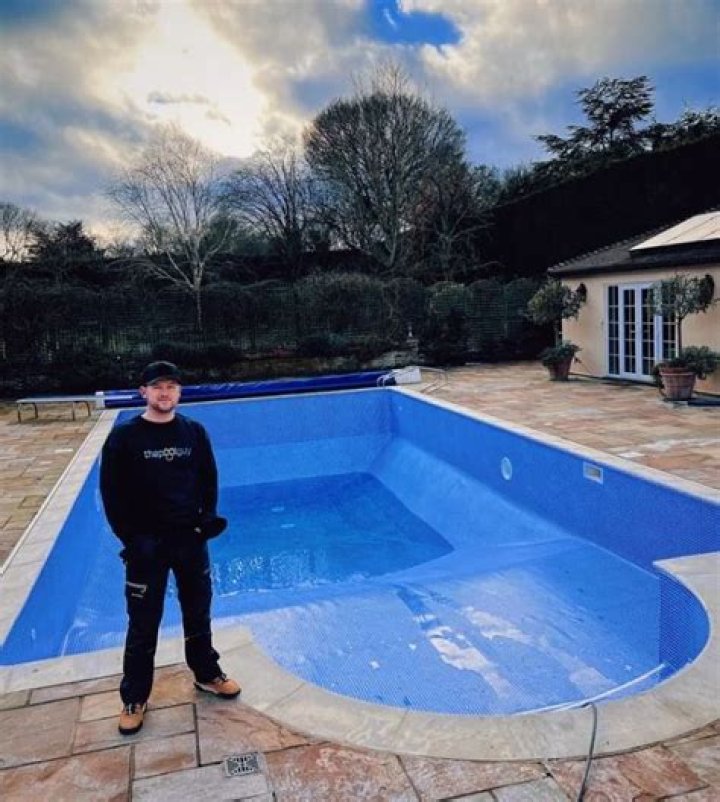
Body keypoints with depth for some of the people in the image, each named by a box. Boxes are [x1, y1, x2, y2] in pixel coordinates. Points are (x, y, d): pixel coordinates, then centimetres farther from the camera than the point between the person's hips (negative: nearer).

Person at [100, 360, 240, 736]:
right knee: (143, 624, 7)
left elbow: (208, 479, 9)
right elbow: (111, 492, -7)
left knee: (198, 612, 17)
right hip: (146, 543, -3)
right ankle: (134, 699, 24)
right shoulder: (123, 437, -9)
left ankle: (207, 674, 38)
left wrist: (208, 517, -2)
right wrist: (131, 539, -11)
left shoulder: (194, 432, -1)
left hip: (191, 539, 3)